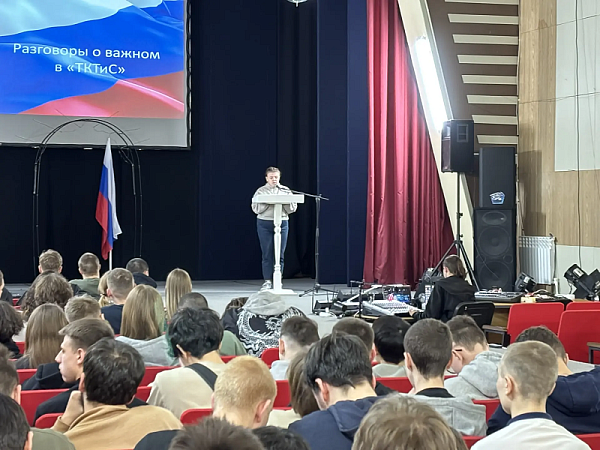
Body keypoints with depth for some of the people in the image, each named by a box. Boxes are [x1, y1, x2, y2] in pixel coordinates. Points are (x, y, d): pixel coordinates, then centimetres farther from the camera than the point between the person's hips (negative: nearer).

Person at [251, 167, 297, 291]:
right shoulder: (261, 191, 6)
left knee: (279, 254, 1)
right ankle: (267, 281, 3)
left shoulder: (285, 191, 11)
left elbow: (292, 208, 6)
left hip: (282, 223, 2)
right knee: (267, 254, -2)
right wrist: (266, 203, -16)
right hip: (264, 223, -1)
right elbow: (255, 208, -2)